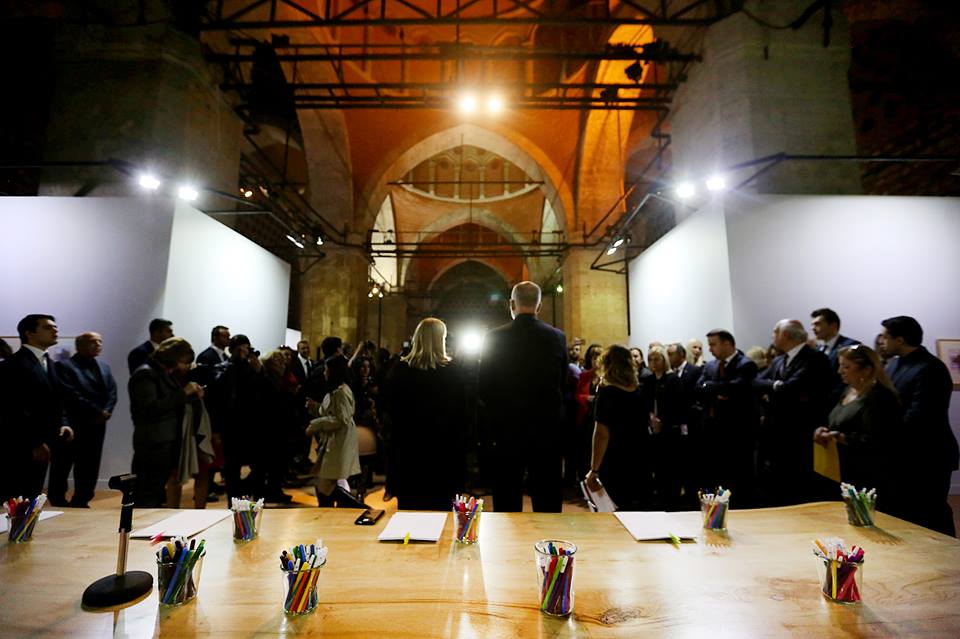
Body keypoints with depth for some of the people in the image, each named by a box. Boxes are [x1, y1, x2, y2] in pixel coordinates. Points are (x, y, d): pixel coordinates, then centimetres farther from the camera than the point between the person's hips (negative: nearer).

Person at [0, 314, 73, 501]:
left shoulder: (48, 363, 13)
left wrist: (62, 424, 1)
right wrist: (33, 444, -16)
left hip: (41, 446, 8)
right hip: (19, 449, -8)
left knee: (32, 498, 15)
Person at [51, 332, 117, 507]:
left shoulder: (105, 367, 13)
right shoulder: (64, 366, -6)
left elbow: (112, 392, 7)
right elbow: (71, 395, -16)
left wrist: (106, 412, -10)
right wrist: (97, 412, -16)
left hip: (96, 425, 5)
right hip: (71, 424, -5)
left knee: (89, 468, 11)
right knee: (62, 467, 7)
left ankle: (80, 503, 23)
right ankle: (58, 503, 22)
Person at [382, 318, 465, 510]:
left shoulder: (399, 370, -8)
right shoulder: (452, 371, -12)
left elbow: (387, 403, 4)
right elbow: (460, 414, -5)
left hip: (407, 446, 2)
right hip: (441, 449, -1)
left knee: (408, 505, 15)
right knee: (439, 506, 12)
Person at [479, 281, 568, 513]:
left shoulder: (495, 337, -8)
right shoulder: (557, 337, -4)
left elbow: (484, 387, -4)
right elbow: (563, 383, 3)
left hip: (507, 426, -1)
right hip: (548, 426, 1)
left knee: (507, 498, 13)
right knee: (547, 497, 14)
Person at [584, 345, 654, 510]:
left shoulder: (607, 393, -14)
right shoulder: (643, 392, 3)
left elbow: (602, 434, -18)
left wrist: (594, 469, -15)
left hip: (615, 466, -5)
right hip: (643, 462, 5)